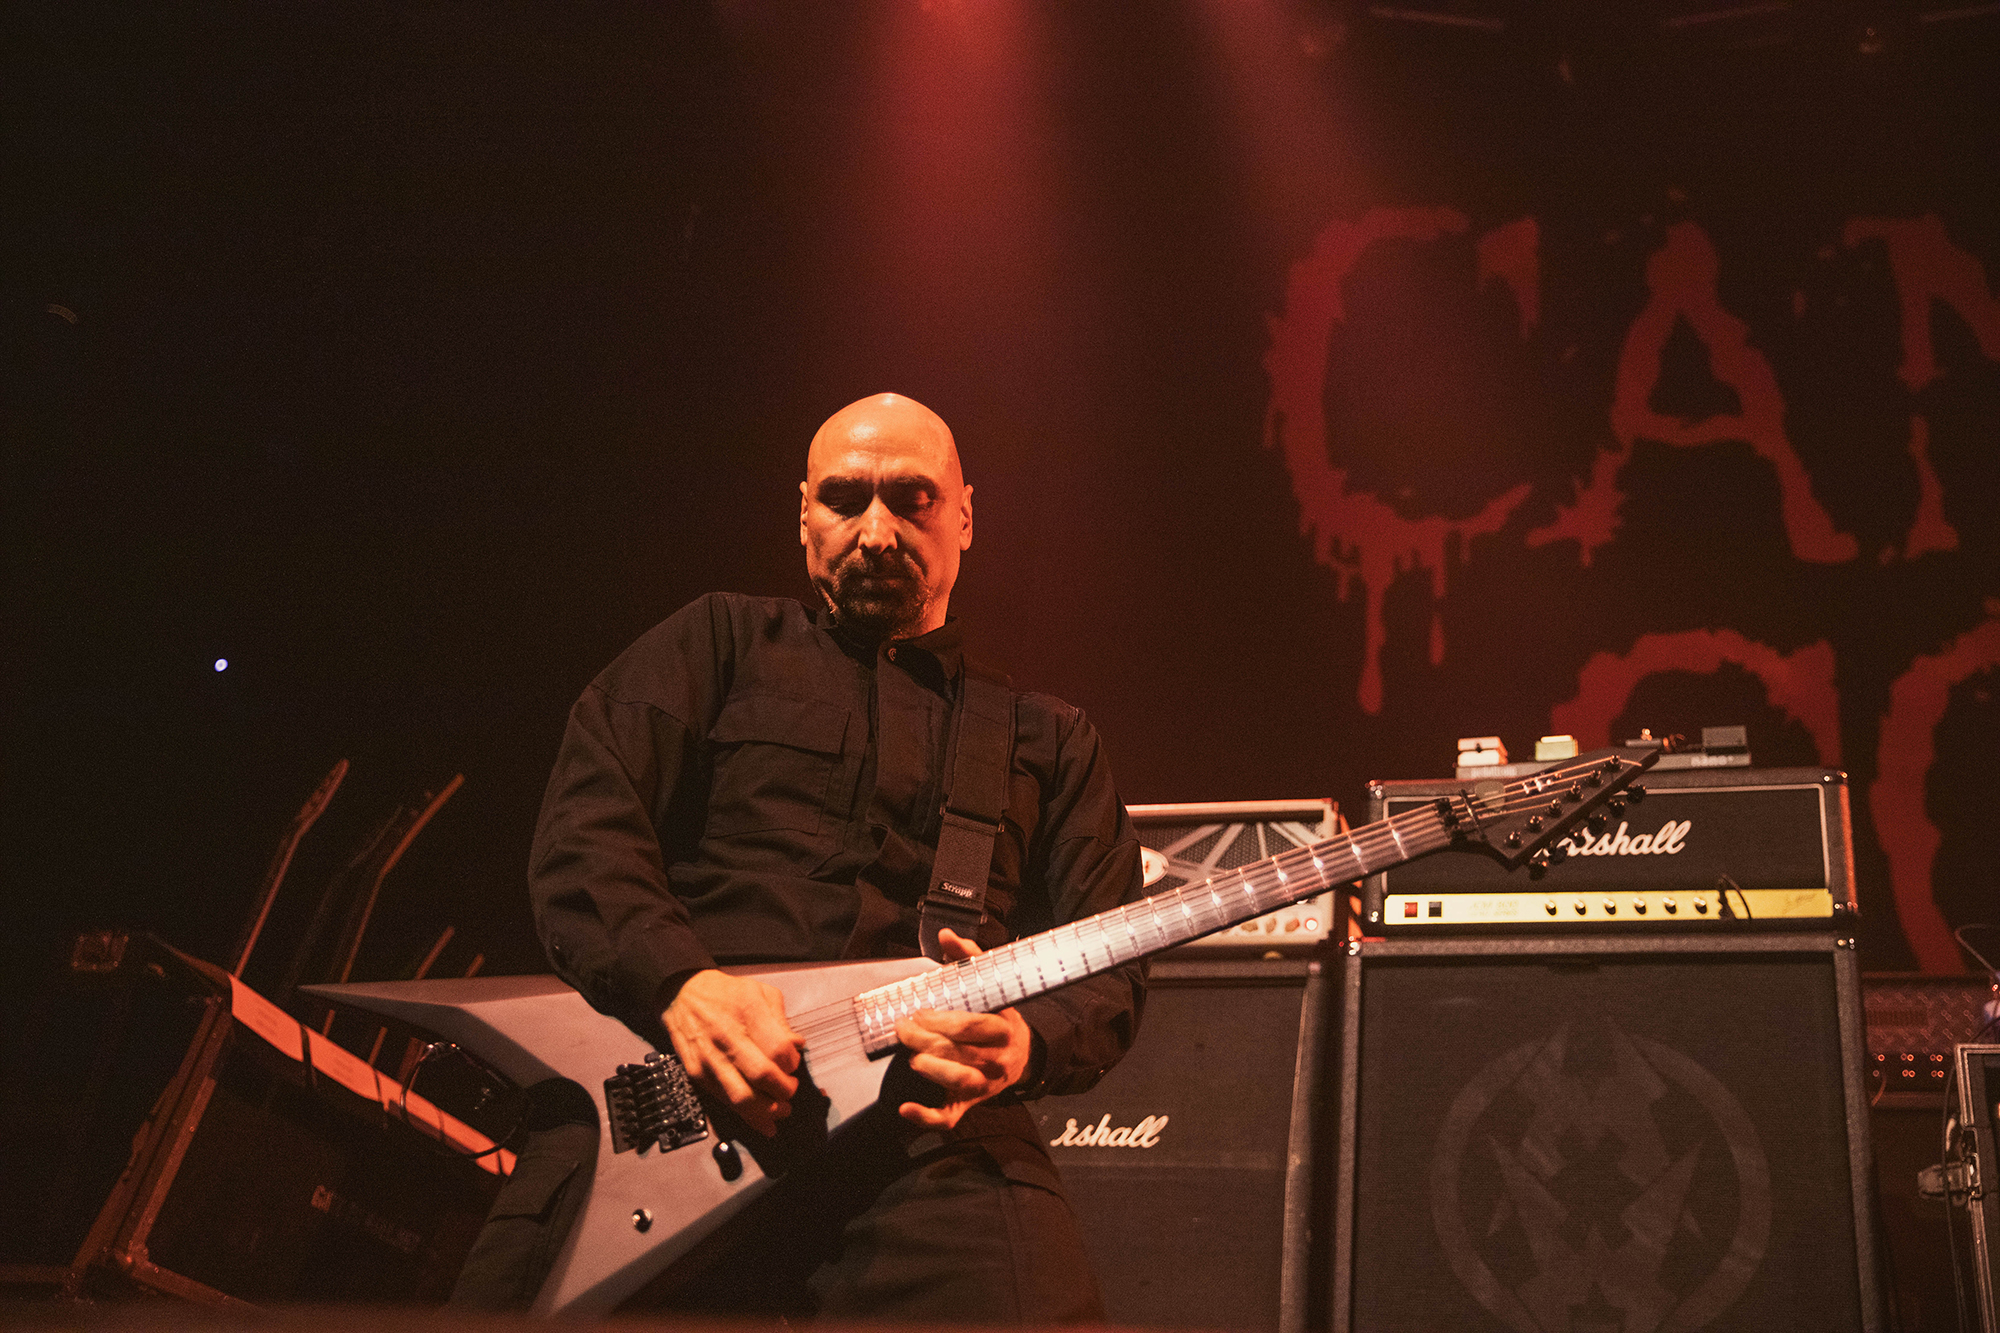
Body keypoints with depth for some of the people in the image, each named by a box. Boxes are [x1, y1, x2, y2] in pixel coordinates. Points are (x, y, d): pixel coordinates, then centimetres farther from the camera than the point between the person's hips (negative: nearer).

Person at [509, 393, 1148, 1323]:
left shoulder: (1046, 740, 23)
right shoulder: (721, 645, 19)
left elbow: (1108, 965, 15)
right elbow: (584, 829, 5)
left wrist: (1025, 1039, -8)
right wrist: (680, 982, -14)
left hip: (922, 1129, 1)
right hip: (660, 1108, 0)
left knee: (1032, 1301, -26)